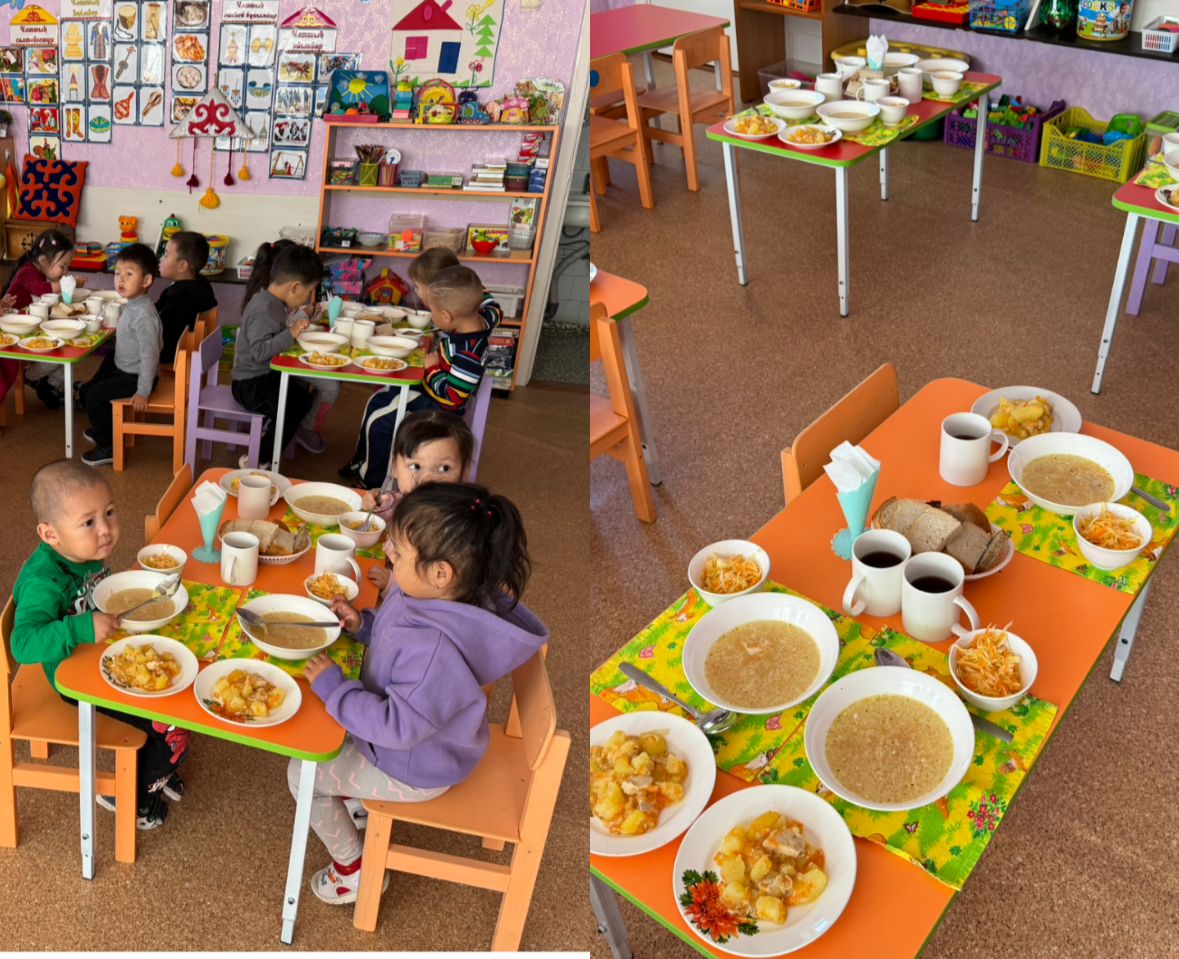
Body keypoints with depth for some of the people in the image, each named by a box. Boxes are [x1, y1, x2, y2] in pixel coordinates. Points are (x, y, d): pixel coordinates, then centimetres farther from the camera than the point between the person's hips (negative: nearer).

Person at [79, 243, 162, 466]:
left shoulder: (144, 315, -28)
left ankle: (108, 447, 1)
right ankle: (107, 429, 36)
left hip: (135, 377, -10)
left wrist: (143, 392, -25)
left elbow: (149, 355, -28)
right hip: (122, 369, 10)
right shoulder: (132, 305, 3)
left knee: (95, 396, -13)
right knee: (87, 390, 15)